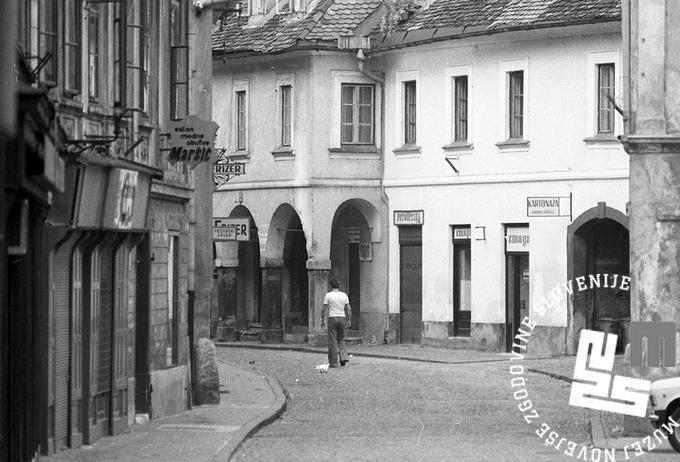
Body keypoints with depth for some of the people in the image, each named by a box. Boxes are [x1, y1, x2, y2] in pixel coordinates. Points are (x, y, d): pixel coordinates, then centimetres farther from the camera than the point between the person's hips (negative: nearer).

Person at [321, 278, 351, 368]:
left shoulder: (328, 295, -5)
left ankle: (333, 363, 0)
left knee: (332, 341, 0)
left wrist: (322, 320, 3)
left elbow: (324, 309, -5)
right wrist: (349, 321, 11)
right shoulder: (344, 295, 4)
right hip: (342, 318, 3)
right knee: (341, 339, 19)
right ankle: (343, 357, 3)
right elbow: (348, 309, 5)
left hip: (332, 319, -3)